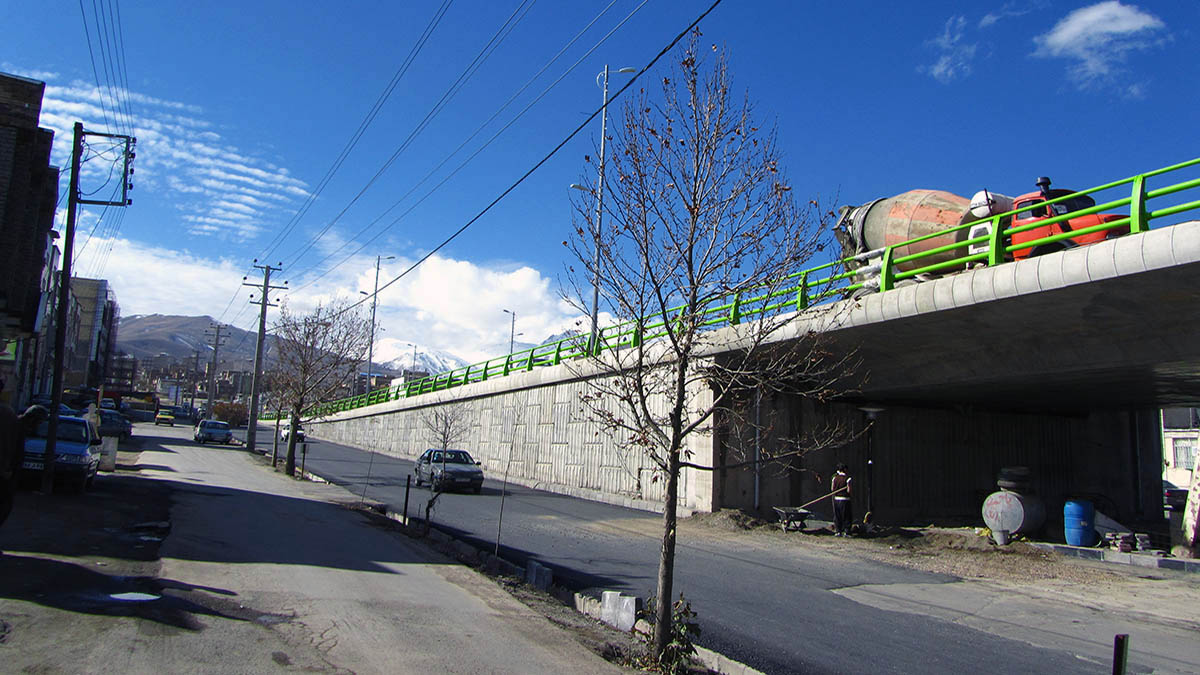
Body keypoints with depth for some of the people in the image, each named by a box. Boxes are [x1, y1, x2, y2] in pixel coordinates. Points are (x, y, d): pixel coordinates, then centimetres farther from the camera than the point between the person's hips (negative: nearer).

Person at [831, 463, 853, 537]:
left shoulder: (835, 477, 3)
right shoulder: (847, 478, -10)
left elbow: (832, 488, 5)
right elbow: (849, 490, -13)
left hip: (836, 498, 4)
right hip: (845, 499, -4)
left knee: (837, 516, 11)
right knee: (847, 517, 5)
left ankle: (838, 531, 11)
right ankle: (846, 532, 3)